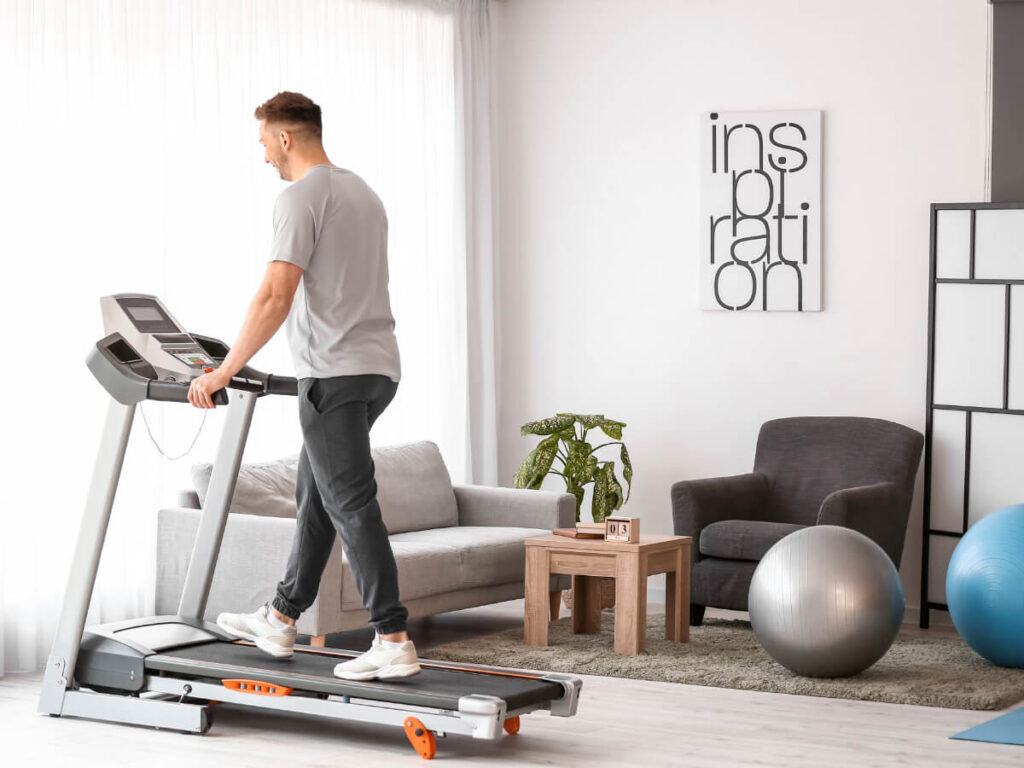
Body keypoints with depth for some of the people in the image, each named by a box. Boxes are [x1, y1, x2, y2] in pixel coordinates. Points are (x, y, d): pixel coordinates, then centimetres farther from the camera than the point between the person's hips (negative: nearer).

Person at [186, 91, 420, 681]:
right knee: (316, 496, 17)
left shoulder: (301, 198, -12)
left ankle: (394, 642, -11)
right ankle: (279, 622, 28)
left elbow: (276, 297, -21)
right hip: (378, 367, 10)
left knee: (351, 505, -9)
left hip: (336, 373, -10)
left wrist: (225, 372, -18)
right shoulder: (363, 193, 18)